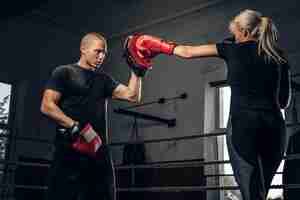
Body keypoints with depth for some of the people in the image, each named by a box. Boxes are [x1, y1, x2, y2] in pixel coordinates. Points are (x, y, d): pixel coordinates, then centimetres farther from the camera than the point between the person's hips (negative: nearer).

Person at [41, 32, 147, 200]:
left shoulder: (104, 79, 20)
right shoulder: (64, 72, 5)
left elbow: (132, 96, 12)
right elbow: (47, 106, -6)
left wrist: (137, 70, 3)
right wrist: (76, 127, -16)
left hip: (99, 151, 6)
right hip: (70, 150, -5)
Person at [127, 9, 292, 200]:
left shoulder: (234, 49, 7)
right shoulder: (280, 58, 16)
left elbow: (188, 52, 14)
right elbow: (284, 102, 20)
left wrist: (159, 45, 27)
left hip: (243, 123, -4)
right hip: (274, 125, 4)